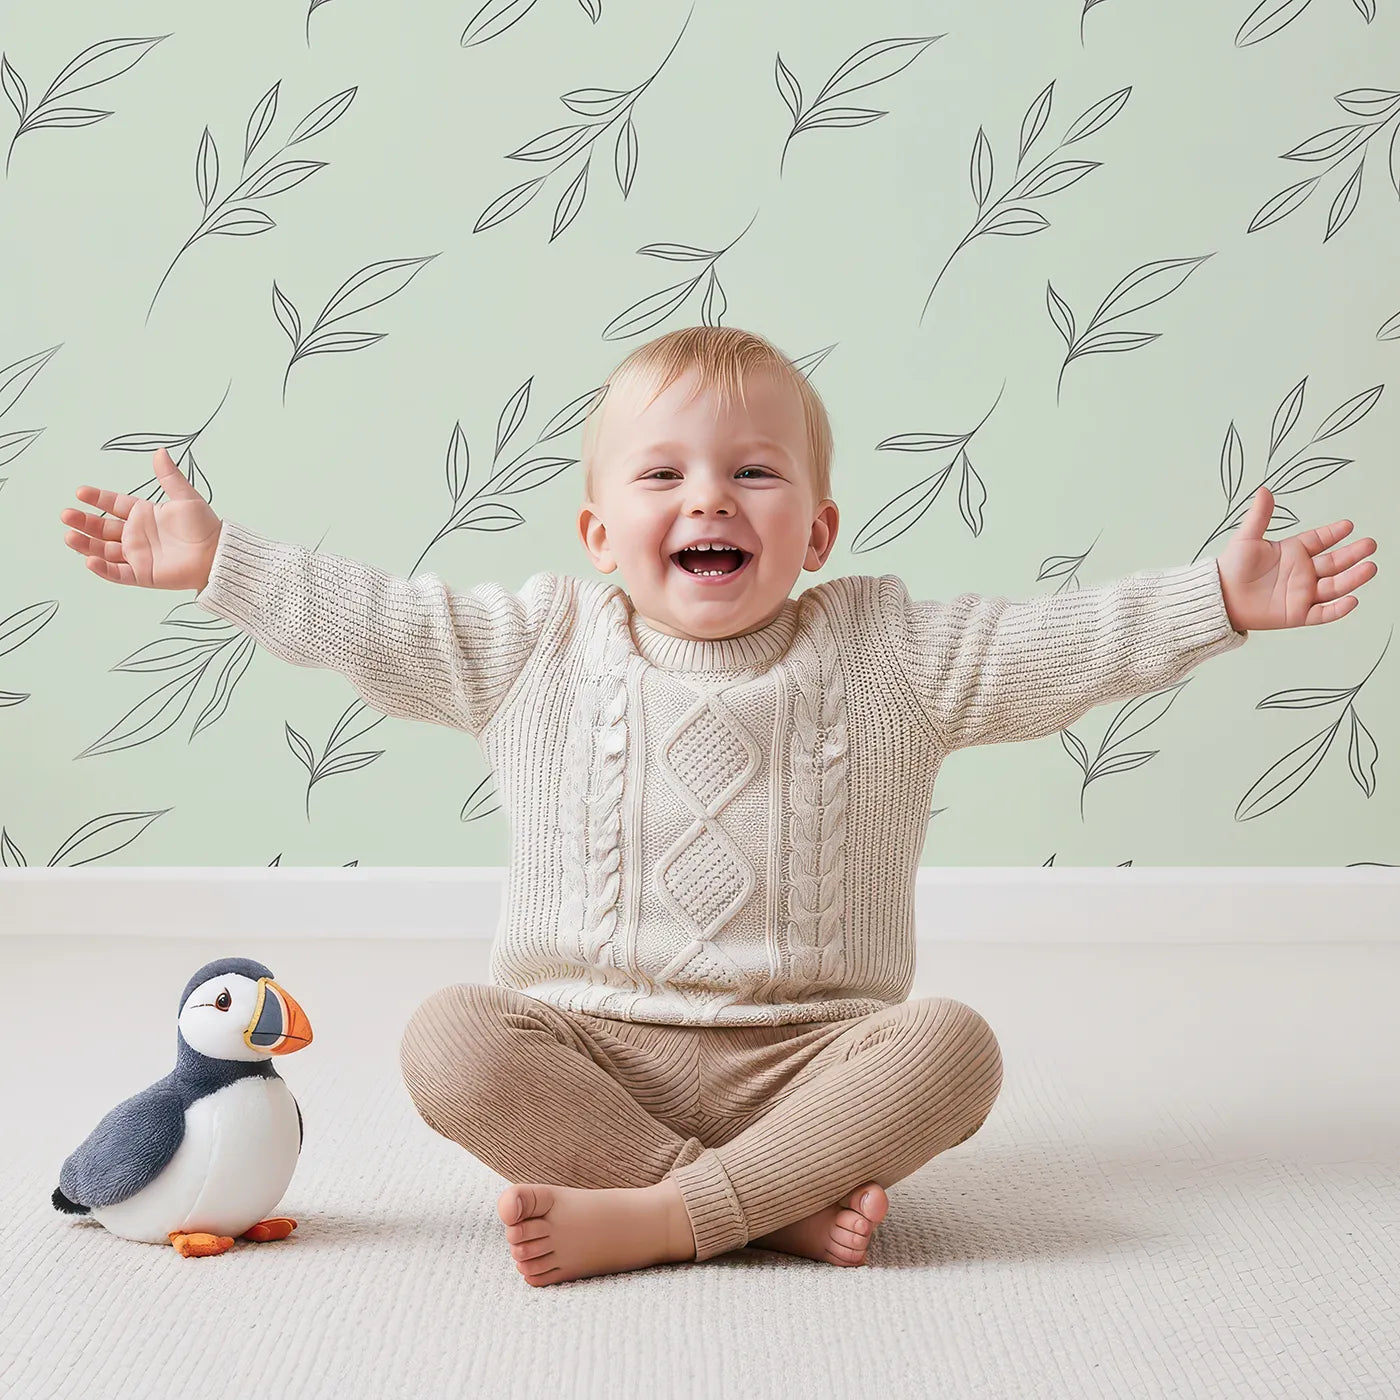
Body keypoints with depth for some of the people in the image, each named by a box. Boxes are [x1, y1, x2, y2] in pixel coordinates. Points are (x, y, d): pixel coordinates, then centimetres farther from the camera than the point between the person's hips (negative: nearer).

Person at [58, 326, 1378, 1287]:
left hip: (803, 1056, 0)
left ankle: (652, 1216, -31)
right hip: (583, 1045, 1)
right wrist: (219, 559, 2)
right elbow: (370, 621, 6)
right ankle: (777, 1204, -30)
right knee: (448, 1039, -27)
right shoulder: (540, 650, 4)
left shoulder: (887, 653, 2)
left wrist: (1219, 597, -10)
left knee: (950, 1044, -28)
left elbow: (1060, 642, -1)